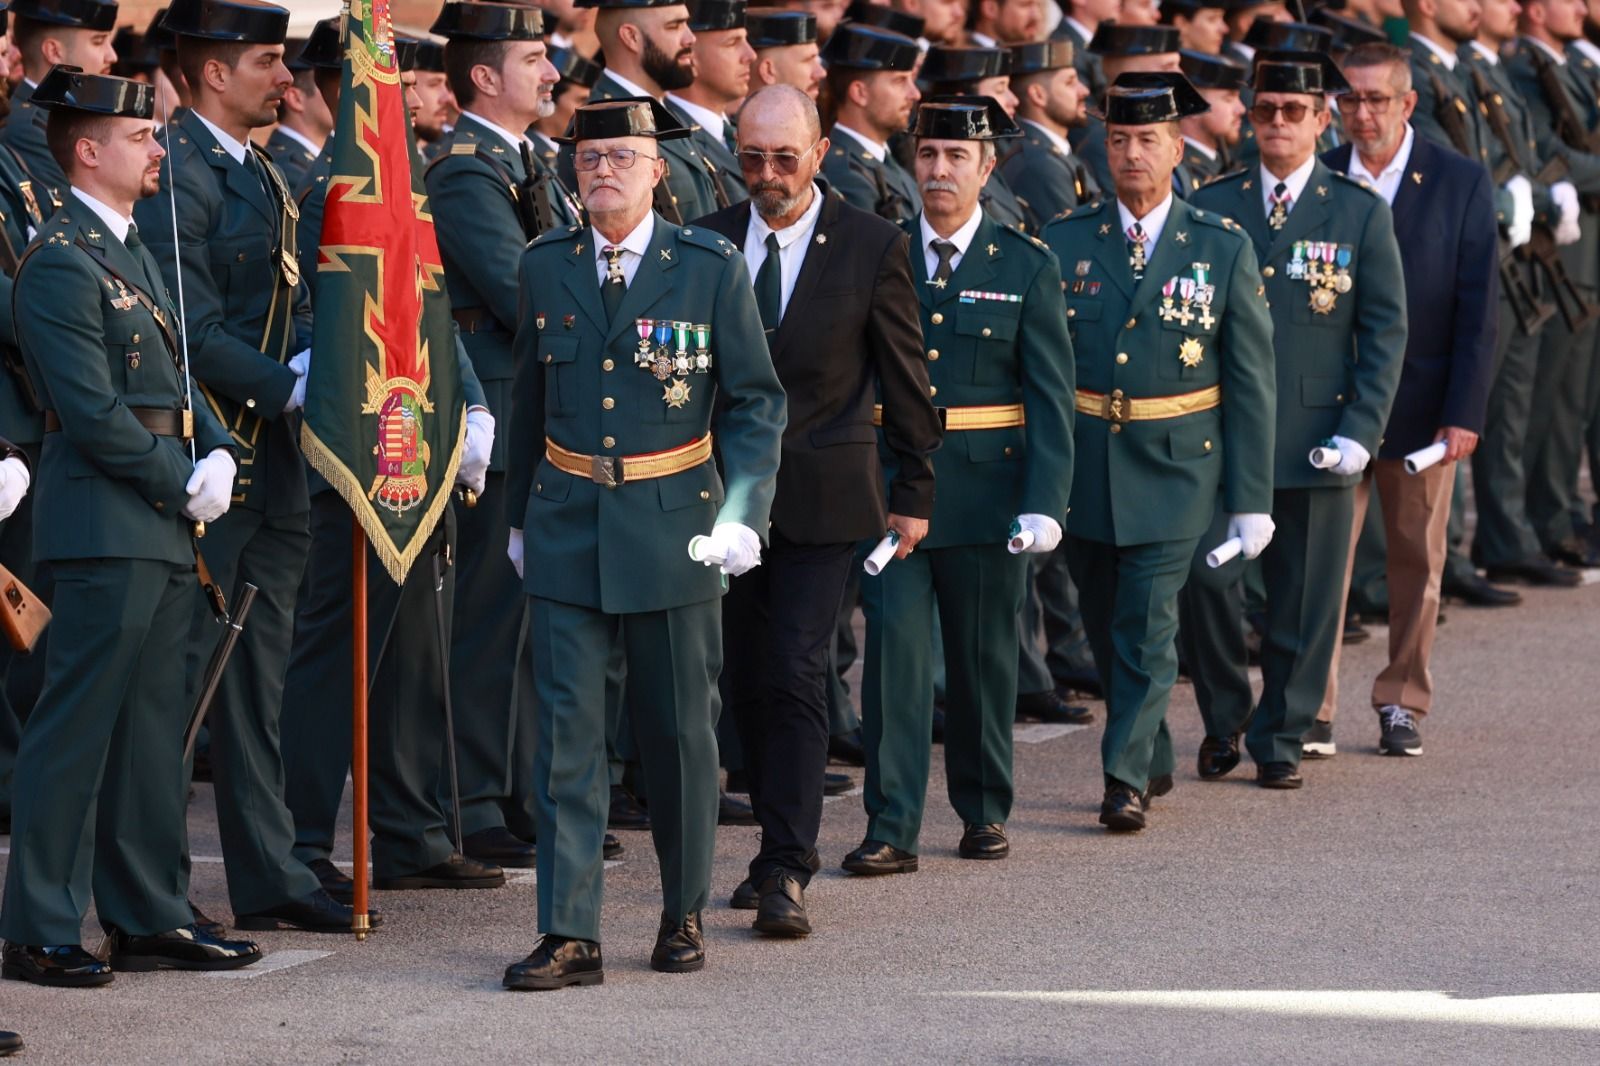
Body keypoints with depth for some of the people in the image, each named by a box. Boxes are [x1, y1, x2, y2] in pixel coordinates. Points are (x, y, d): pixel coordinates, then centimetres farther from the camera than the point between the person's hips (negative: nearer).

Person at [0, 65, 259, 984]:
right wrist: (183, 484, -12)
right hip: (107, 527, -9)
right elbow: (94, 413, -18)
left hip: (165, 529, 9)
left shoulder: (134, 252, 18)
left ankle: (150, 917, 19)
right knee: (78, 729, -6)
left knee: (152, 731, 13)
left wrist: (218, 454, 2)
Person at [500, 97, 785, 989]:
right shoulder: (547, 268, 6)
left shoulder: (712, 268, -2)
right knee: (568, 730, -5)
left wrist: (744, 513, -12)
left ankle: (684, 915, 23)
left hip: (673, 521, -1)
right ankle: (571, 937, -6)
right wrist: (519, 514, 17)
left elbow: (756, 401, -1)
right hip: (568, 529, 2)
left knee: (680, 729, 7)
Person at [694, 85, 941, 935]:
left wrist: (914, 494, 3)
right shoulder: (707, 244, 4)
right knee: (746, 683, 9)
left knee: (795, 676, -11)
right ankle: (784, 843, 24)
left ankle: (786, 872, -12)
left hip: (821, 497, -4)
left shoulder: (871, 247, -4)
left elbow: (905, 378, 2)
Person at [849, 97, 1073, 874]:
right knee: (894, 647, -9)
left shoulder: (1026, 268, 3)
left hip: (986, 489, 0)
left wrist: (1044, 503, -12)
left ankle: (985, 811, 24)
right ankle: (892, 828, -9)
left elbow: (1050, 395, -2)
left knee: (984, 656, 9)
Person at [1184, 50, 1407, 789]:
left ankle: (1279, 740, 16)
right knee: (1203, 576, -9)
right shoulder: (1210, 208, 6)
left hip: (1316, 439, -1)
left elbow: (1386, 331, 2)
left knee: (1304, 603, 3)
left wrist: (1360, 429, -8)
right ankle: (1223, 719, 12)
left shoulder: (1361, 214, 3)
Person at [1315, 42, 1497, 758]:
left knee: (1417, 559, 8)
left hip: (1421, 404, 0)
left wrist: (1464, 413, -9)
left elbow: (1477, 308, -3)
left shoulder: (1460, 184, -1)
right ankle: (1313, 709, 0)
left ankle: (1401, 704, 19)